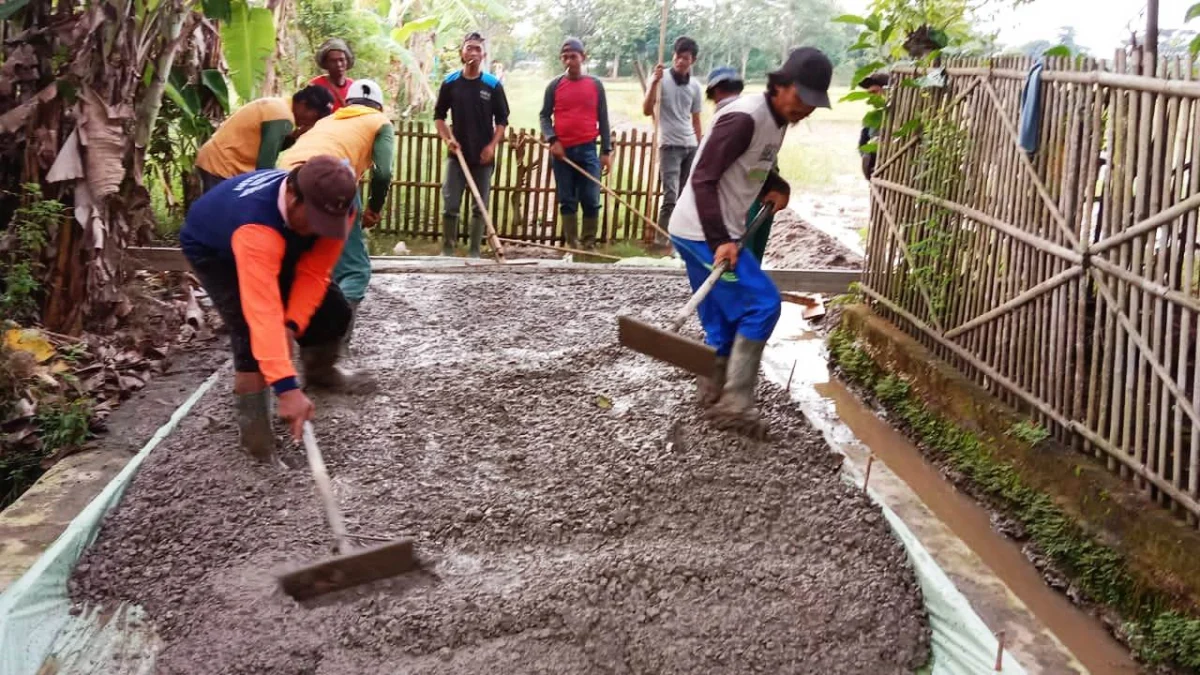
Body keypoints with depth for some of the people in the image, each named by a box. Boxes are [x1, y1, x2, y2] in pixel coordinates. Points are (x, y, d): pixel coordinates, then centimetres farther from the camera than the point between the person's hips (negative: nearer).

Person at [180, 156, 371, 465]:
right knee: (251, 325, -27)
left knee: (332, 310, 3)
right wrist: (287, 389, -58)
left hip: (282, 247, 6)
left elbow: (313, 274, -21)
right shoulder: (255, 228, -49)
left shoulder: (333, 209, -29)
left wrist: (291, 326, -36)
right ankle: (253, 420, -14)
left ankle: (320, 371, 33)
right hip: (212, 249, -6)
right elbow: (263, 312, -54)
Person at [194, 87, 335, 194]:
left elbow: (268, 147, 11)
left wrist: (295, 136, 0)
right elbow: (265, 164, -22)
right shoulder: (282, 117, -19)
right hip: (222, 165, -10)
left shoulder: (277, 106, 11)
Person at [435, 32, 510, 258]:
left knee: (480, 206, 5)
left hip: (483, 155, 0)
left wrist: (492, 145, -10)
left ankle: (474, 251, 13)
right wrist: (447, 139, -7)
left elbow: (502, 120, 2)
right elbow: (439, 115, 9)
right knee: (450, 205, -1)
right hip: (457, 153, 1)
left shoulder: (493, 85, -2)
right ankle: (447, 249, 9)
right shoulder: (450, 82, 1)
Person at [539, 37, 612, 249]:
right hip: (562, 151, 0)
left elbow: (603, 119, 7)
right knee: (567, 201, 4)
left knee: (591, 200, -2)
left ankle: (589, 245, 7)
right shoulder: (554, 85, 5)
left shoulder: (595, 85, 5)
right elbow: (545, 116, 6)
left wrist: (607, 151, 2)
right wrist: (552, 140, -11)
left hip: (588, 150, 0)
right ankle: (572, 246, 9)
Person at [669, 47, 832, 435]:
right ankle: (734, 404, -7)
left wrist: (778, 187, 7)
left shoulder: (777, 120, 11)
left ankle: (715, 401, 23)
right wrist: (720, 241, -28)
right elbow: (704, 179, -22)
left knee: (724, 320, 13)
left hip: (716, 233, 10)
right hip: (702, 233, -10)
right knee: (763, 304, -11)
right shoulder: (744, 118, -19)